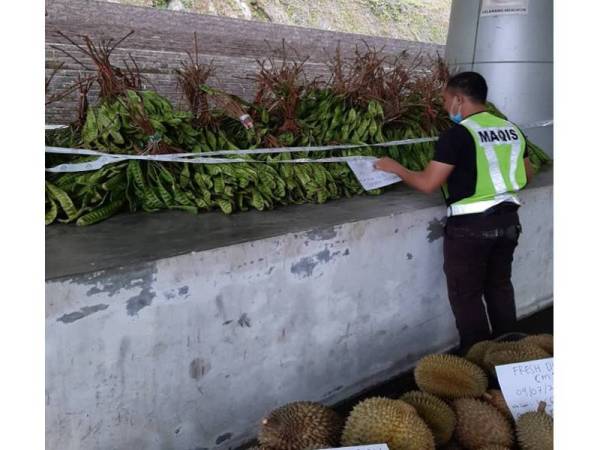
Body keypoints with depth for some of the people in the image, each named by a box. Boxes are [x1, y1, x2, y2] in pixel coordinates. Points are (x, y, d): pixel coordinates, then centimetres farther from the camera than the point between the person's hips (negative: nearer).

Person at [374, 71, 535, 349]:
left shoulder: (458, 134, -16)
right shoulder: (512, 129, 5)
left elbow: (428, 184, -17)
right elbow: (527, 175, 15)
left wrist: (396, 168, -2)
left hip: (470, 225, -7)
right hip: (508, 219, 7)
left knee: (466, 295, 7)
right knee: (500, 286, 21)